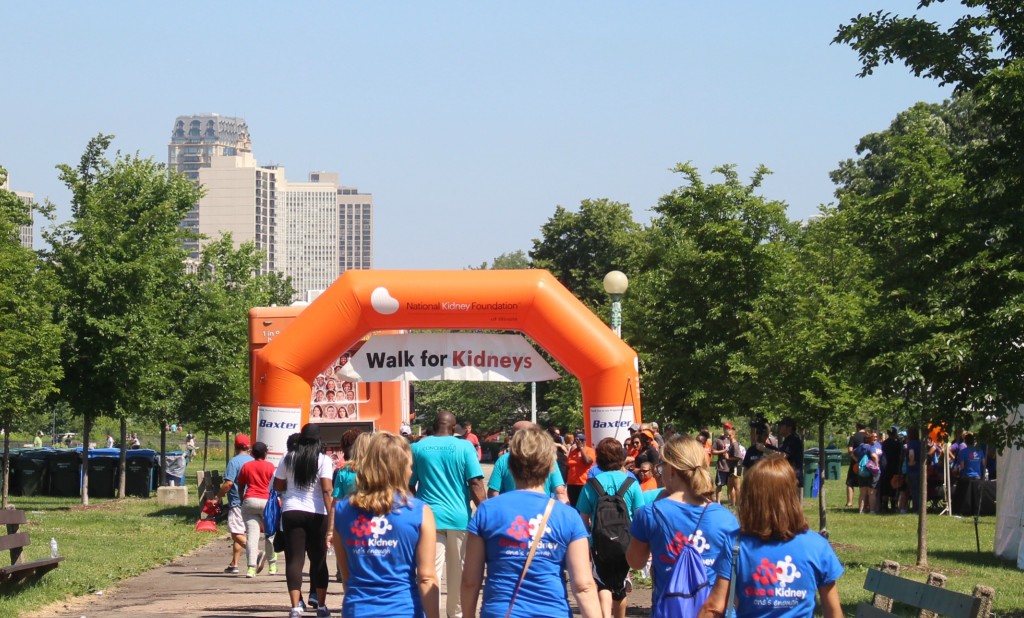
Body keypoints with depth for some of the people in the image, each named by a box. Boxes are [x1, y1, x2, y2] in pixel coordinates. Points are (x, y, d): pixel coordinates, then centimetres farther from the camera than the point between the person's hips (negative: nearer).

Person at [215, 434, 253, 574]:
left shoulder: (234, 461, -10)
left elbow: (228, 483, -17)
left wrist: (218, 497, -7)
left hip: (237, 502, -8)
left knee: (237, 534, -13)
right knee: (239, 533, 15)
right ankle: (234, 564, 16)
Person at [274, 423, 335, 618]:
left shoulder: (288, 459, 4)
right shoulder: (323, 460, -4)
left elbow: (278, 486, 11)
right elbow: (327, 490, -12)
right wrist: (332, 518, -14)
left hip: (291, 512, 1)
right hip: (316, 514, -1)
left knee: (294, 560, -3)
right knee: (319, 560, 13)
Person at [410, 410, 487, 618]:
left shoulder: (418, 448, 2)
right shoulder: (464, 447, -3)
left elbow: (408, 485, 6)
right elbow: (476, 484, -8)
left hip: (429, 516, 0)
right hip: (459, 516, 0)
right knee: (457, 573, 13)